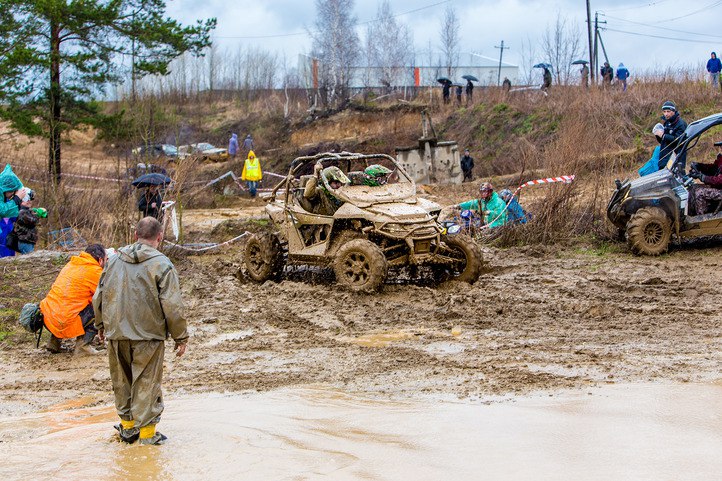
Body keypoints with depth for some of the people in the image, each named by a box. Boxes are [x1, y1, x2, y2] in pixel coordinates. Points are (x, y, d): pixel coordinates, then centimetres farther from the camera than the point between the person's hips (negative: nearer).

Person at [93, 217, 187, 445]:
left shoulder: (114, 260, 5)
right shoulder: (162, 265, -10)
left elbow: (99, 296, 13)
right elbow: (172, 306, -12)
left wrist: (101, 325, 27)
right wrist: (181, 337, -3)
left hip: (116, 334, 5)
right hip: (148, 336, -5)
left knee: (122, 381, 17)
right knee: (147, 384, 4)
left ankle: (127, 426, 28)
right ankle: (147, 432, 8)